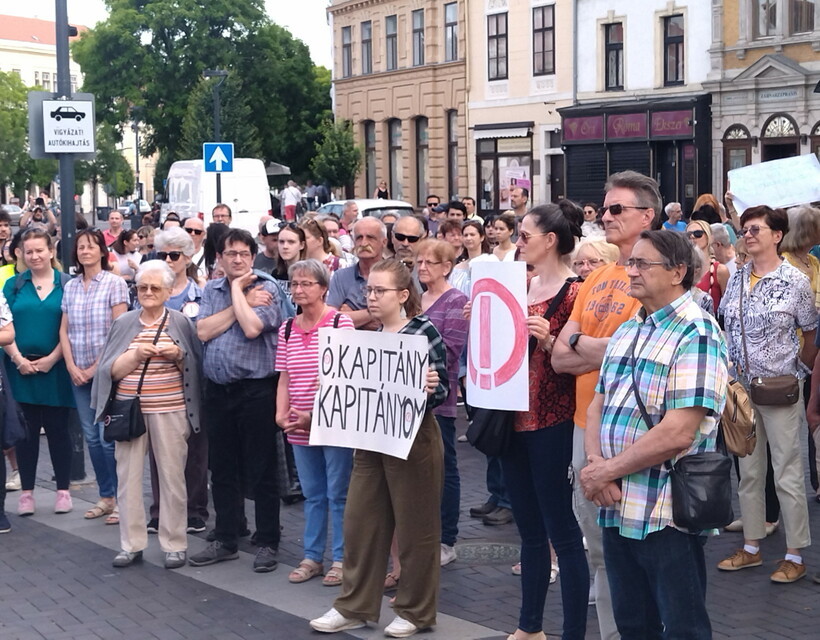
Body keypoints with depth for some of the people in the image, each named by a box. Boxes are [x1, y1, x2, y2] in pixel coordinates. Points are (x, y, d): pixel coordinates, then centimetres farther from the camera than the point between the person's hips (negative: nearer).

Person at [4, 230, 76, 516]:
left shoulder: (66, 285, 3)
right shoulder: (13, 285, 7)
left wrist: (52, 359, -11)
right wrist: (18, 359, -10)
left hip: (55, 369, -1)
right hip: (20, 368, 1)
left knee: (57, 428, 4)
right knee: (26, 430, 5)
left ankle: (63, 490, 13)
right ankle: (27, 491, 12)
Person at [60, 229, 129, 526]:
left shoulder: (115, 284, -4)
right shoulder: (70, 287, 10)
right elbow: (64, 331, 10)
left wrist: (97, 367, -11)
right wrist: (71, 367, -2)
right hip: (79, 374, 5)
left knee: (108, 436, -7)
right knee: (91, 437, 8)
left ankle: (121, 497, 1)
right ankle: (106, 496, 17)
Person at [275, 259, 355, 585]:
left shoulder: (340, 322, -8)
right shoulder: (287, 329, 9)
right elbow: (284, 378, 11)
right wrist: (281, 414, -3)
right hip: (300, 428, 5)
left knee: (338, 494, 3)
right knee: (312, 495, 15)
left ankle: (341, 558, 13)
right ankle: (312, 556, 24)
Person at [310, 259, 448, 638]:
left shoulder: (424, 331, -11)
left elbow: (441, 391, -11)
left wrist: (431, 388, -31)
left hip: (413, 439, -7)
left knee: (415, 527, 4)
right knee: (359, 522, 10)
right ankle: (355, 607, 22)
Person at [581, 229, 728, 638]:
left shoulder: (696, 334, -13)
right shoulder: (626, 332, 14)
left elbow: (677, 433, -21)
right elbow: (598, 406, 13)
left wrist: (606, 471, -13)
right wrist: (596, 465, -7)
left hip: (667, 513, -8)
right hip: (616, 508, 8)